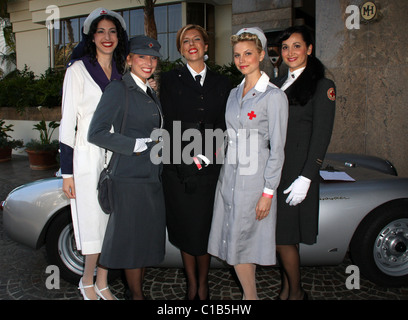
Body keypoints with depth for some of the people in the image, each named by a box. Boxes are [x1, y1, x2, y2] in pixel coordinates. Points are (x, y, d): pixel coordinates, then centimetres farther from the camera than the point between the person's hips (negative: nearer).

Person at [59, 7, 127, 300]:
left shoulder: (122, 73, 12)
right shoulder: (78, 70, -2)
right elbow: (68, 121, -6)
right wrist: (67, 171, -8)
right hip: (87, 157, -4)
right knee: (94, 223, -1)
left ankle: (102, 283, 26)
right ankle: (88, 281, 24)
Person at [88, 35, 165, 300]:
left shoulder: (150, 93, 16)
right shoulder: (118, 90, -9)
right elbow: (97, 133, -16)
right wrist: (137, 145, -17)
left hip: (153, 177, 8)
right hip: (130, 178, -8)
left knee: (147, 237, 15)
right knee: (132, 237, 3)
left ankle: (140, 289, 31)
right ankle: (137, 294, 20)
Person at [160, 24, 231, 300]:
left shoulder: (221, 83, 13)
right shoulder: (170, 80, 6)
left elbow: (224, 125, 11)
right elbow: (171, 124, -2)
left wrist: (216, 151, -6)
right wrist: (192, 155, -10)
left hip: (212, 167, 1)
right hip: (179, 167, -1)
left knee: (205, 227, 4)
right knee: (185, 226, 5)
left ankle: (203, 283, 23)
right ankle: (191, 284, 23)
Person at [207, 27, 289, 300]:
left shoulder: (274, 96, -9)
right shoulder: (235, 94, 12)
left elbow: (277, 148, -11)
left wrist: (268, 192, -13)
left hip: (254, 179, -6)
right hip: (229, 176, 7)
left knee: (240, 247, 0)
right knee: (233, 244, 10)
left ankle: (250, 296, 22)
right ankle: (250, 294, 28)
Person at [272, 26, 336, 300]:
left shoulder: (322, 86, -4)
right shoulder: (279, 84, 15)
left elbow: (321, 136, -10)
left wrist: (305, 178, -16)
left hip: (297, 172, -6)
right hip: (274, 169, 6)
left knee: (283, 238, -2)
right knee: (283, 237, 12)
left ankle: (296, 292, 21)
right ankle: (287, 289, 29)